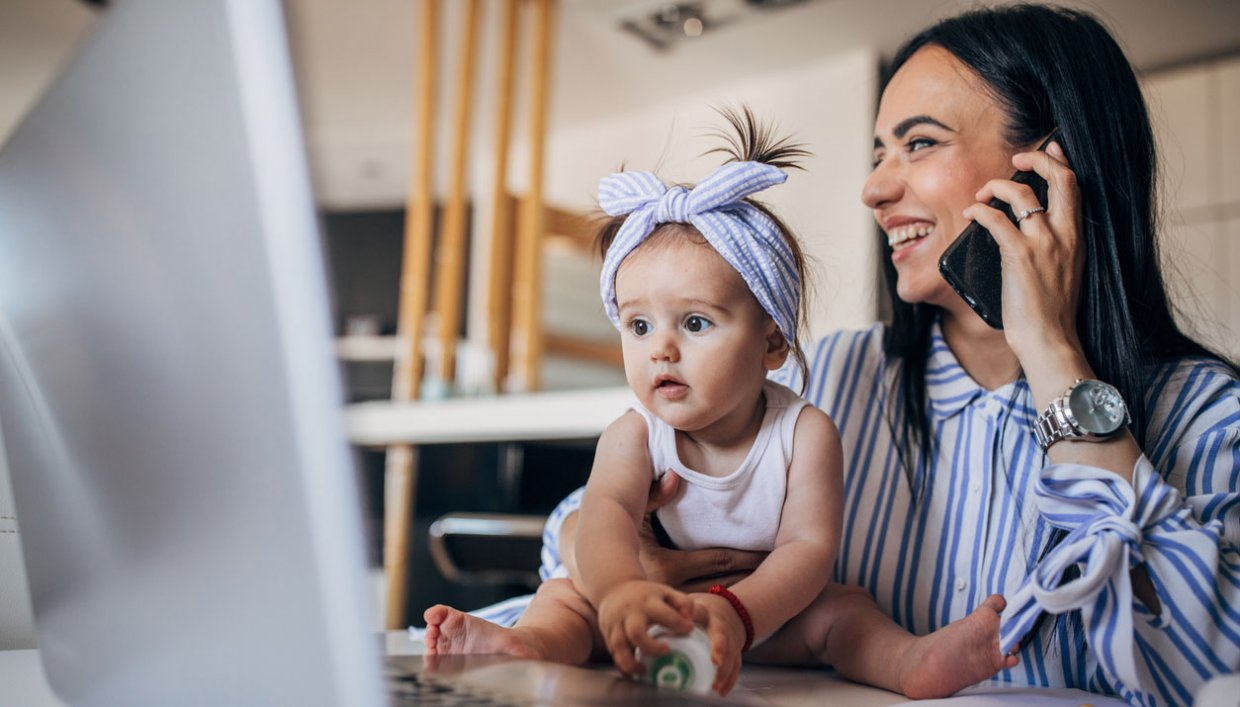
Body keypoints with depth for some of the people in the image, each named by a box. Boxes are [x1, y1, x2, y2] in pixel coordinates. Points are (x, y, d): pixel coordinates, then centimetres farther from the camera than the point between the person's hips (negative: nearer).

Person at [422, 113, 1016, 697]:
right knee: (567, 594, -20)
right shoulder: (635, 436, -16)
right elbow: (606, 513, -36)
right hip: (652, 624, 1)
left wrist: (735, 611, -47)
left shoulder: (804, 432, -17)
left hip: (767, 615, 0)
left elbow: (809, 547, -26)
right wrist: (618, 590, -61)